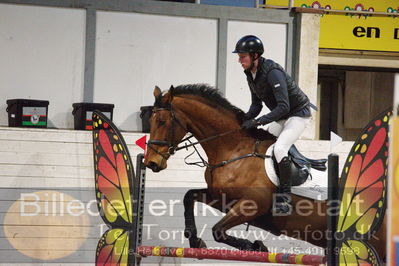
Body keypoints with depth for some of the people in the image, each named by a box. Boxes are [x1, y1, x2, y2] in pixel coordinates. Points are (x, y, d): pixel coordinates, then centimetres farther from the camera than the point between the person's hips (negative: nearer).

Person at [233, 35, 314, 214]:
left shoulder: (272, 72, -29)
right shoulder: (250, 74, -1)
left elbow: (283, 106, -34)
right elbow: (256, 104, 6)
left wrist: (258, 121, -36)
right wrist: (246, 119, -14)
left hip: (298, 114, -9)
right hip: (281, 118, 9)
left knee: (279, 149, -26)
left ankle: (285, 197, -21)